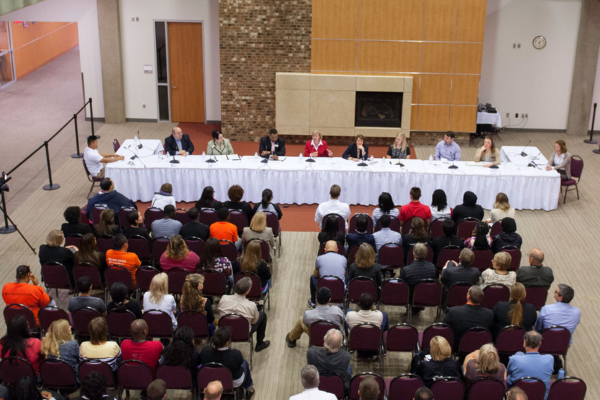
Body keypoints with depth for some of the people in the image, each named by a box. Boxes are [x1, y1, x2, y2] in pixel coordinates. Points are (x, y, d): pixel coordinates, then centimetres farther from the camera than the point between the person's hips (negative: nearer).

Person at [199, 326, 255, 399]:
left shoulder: (205, 351, -30)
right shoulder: (235, 354, -37)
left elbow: (200, 362, -6)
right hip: (234, 384, -3)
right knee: (244, 363, 29)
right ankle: (249, 390, 48)